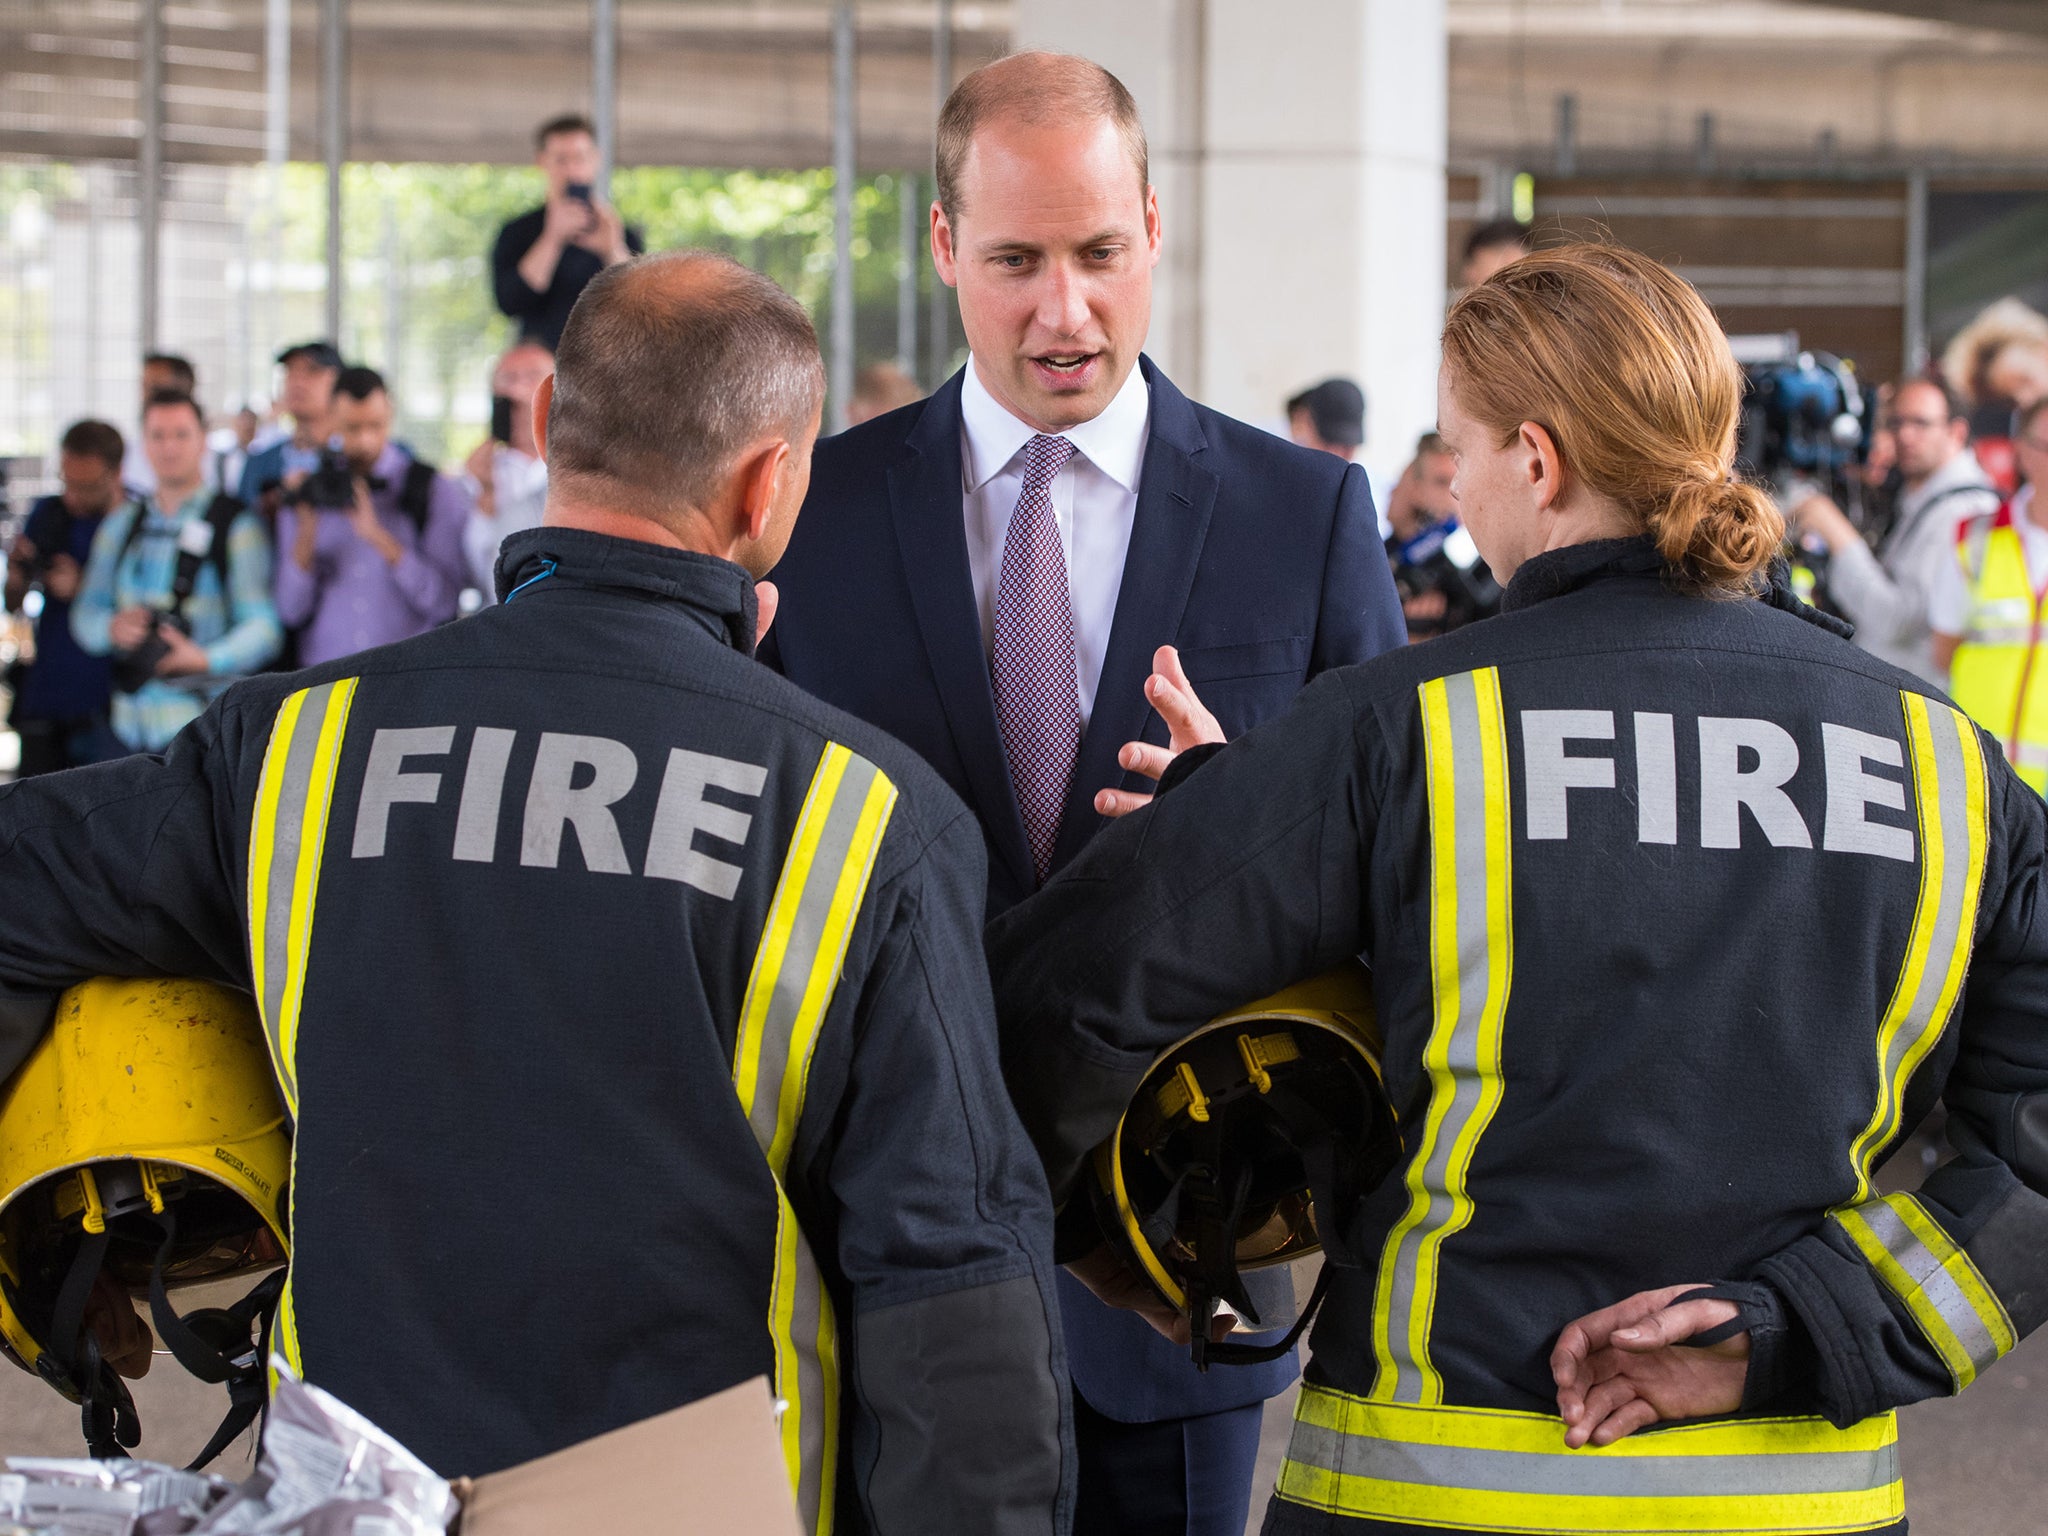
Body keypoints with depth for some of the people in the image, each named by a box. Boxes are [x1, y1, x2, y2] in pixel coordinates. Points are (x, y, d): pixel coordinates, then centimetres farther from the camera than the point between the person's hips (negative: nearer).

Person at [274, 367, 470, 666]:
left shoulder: (438, 492, 3)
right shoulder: (304, 497, 9)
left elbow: (443, 604, -7)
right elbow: (291, 614, 4)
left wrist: (379, 538, -14)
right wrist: (306, 535, -10)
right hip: (325, 674, 1)